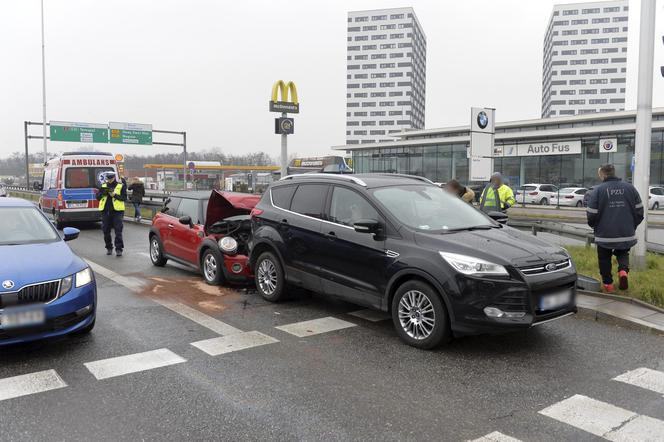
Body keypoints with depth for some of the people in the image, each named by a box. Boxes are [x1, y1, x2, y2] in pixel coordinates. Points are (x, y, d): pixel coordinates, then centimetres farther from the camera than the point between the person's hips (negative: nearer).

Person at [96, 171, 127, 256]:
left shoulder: (121, 186, 1)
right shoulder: (103, 186, 13)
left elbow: (124, 198, -5)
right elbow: (97, 197, 11)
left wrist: (114, 195, -17)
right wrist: (101, 193, -9)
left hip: (117, 211, -4)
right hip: (105, 211, 4)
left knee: (118, 231, -6)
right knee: (106, 231, 8)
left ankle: (119, 249, -3)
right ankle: (109, 248, 21)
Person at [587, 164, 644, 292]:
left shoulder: (598, 190, -10)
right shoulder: (629, 188, 1)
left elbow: (592, 214, -10)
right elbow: (639, 210, 6)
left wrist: (594, 226, 11)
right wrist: (632, 225, 18)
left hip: (605, 233, -3)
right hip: (626, 233, 3)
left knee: (604, 259, 12)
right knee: (623, 253, 23)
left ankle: (608, 284, 16)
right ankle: (623, 270, -3)